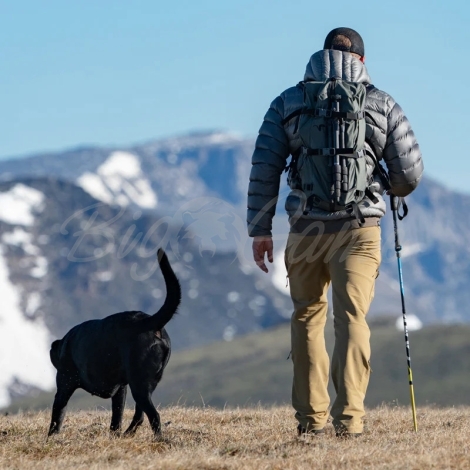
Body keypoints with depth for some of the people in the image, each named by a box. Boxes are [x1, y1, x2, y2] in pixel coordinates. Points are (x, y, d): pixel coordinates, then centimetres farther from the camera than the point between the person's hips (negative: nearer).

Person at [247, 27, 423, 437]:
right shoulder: (382, 104, 5)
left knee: (307, 318, 15)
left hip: (306, 230, 1)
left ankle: (311, 418, 16)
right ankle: (349, 418, -14)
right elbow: (409, 173, 4)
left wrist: (260, 229, 6)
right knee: (351, 320, -2)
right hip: (359, 230, -1)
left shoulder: (288, 103, 8)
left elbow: (264, 170, 2)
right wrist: (394, 190, 27)